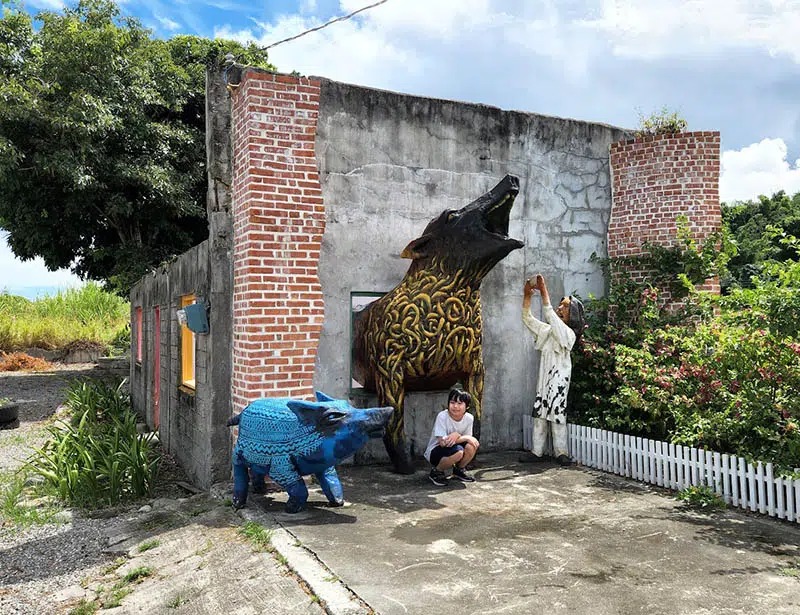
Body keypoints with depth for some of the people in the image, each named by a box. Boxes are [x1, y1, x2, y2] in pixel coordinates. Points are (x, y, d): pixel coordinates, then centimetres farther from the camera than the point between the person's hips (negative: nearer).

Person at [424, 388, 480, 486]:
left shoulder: (469, 418, -9)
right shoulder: (442, 416, -24)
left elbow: (468, 438, -10)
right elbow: (443, 442, -28)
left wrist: (456, 436, -31)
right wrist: (465, 438, -26)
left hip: (452, 448, 5)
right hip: (435, 452, -5)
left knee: (472, 445, -23)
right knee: (458, 451, -34)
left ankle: (459, 470, 6)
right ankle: (436, 471, -7)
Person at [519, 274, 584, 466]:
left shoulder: (568, 333, -6)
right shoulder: (548, 331, 16)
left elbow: (550, 316, -21)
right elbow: (528, 319, 13)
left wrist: (544, 291, -25)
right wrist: (527, 295, 0)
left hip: (558, 377, -7)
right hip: (544, 376, 7)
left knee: (556, 413, -7)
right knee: (540, 413, 5)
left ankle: (561, 452, 0)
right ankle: (537, 451, 8)